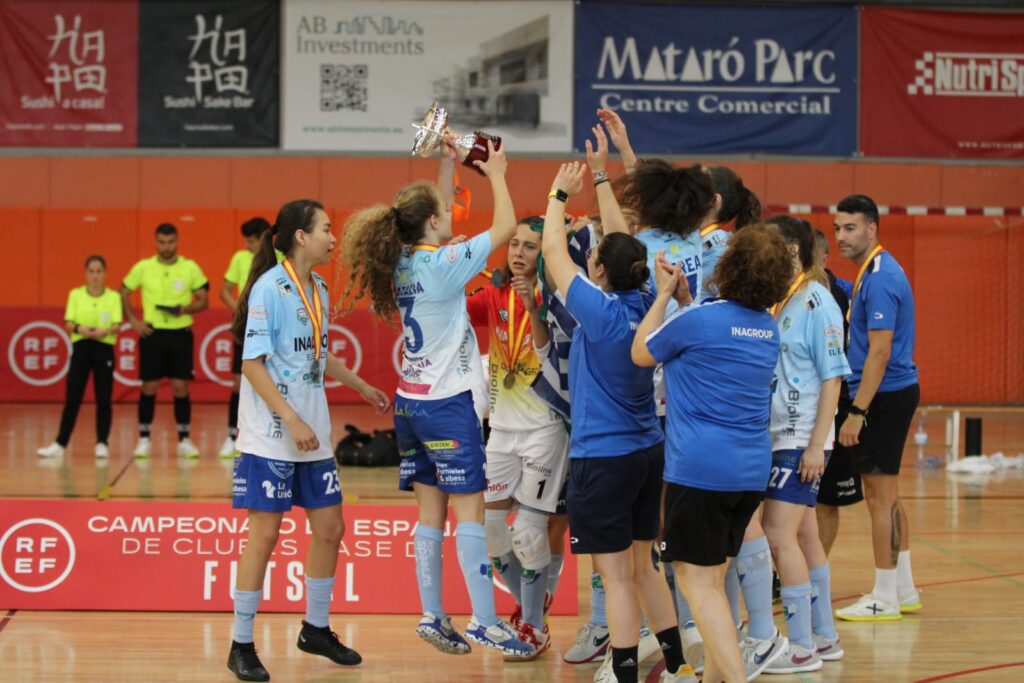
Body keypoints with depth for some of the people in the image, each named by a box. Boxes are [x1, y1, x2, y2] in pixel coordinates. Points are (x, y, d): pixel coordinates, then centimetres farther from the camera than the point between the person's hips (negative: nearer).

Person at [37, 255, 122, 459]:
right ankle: (60, 444, 0)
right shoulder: (75, 294, 6)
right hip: (81, 347, 0)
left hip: (104, 348, 0)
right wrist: (80, 328, -22)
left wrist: (104, 331, -26)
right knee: (72, 398, -2)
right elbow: (68, 324, 0)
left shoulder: (113, 297, 3)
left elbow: (116, 326, -5)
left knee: (103, 400, 0)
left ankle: (102, 444, 7)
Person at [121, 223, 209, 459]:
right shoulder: (143, 267, 0)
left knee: (180, 387, -1)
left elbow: (203, 301, 3)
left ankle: (184, 440, 7)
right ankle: (144, 440, 10)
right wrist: (133, 320, -1)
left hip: (181, 334, 0)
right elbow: (123, 293, 10)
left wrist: (185, 309, -16)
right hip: (152, 334, 0)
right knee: (148, 388, 2)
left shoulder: (191, 268, 0)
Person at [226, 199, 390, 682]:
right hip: (271, 437, -8)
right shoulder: (269, 287, -13)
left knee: (329, 528, 10)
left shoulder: (317, 288, 11)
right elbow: (252, 362, -16)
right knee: (264, 533, -4)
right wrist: (292, 421, -20)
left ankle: (316, 629, 26)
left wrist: (362, 387, 33)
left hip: (313, 435, 8)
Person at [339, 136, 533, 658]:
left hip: (411, 401, 8)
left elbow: (435, 219, 25)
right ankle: (484, 621, -8)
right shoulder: (442, 264, -16)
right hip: (447, 403, -8)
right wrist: (496, 175, 3)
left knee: (431, 512, 9)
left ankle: (432, 616, 10)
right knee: (470, 510, -7)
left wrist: (448, 164, 24)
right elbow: (505, 227, -11)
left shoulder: (404, 261, 6)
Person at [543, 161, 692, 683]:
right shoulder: (644, 304, -1)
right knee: (642, 567, 18)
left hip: (603, 458, -8)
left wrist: (560, 194, 5)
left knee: (616, 576, -3)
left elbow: (553, 252, -8)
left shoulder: (601, 312, -18)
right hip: (648, 451, 8)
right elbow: (621, 242, 12)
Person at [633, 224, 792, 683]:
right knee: (714, 577, 19)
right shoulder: (768, 327, 9)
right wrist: (683, 298, 22)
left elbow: (641, 353, 4)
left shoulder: (699, 319, -13)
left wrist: (664, 295, 12)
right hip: (752, 469, 8)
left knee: (698, 583, -5)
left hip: (699, 468, -8)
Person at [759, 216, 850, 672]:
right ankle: (824, 637, 23)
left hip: (802, 440, -7)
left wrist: (817, 444, -17)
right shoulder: (771, 301, 8)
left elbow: (832, 377, -12)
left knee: (780, 536, -10)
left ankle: (803, 647, -3)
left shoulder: (816, 302, -11)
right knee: (803, 537, 13)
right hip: (775, 436, 7)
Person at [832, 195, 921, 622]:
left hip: (884, 395, -10)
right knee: (886, 495, 15)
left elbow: (879, 352, -23)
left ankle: (885, 599, 1)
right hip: (895, 394, 10)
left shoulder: (879, 278, -18)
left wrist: (857, 412, -24)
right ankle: (903, 591, 22)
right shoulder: (873, 272, 14)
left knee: (880, 495, -5)